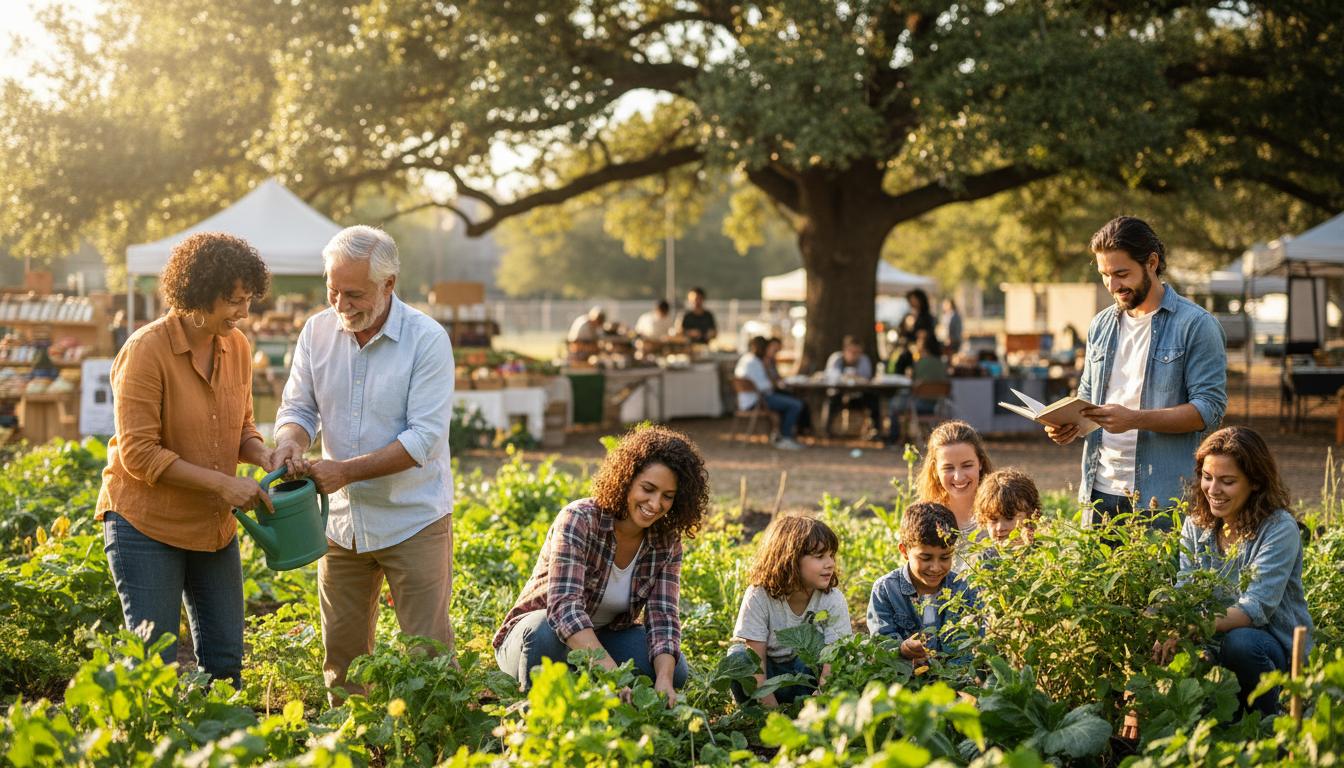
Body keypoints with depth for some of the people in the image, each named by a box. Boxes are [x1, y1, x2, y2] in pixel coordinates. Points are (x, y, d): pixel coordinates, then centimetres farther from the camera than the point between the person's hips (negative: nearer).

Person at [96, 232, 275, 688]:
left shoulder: (236, 347, 2)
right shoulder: (146, 352, -17)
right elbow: (138, 454, -20)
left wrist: (264, 458, -8)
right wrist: (222, 483, -23)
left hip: (214, 526, 6)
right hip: (145, 525, -6)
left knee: (225, 661, 9)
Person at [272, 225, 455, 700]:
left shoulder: (427, 340, -13)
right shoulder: (317, 331, 2)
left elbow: (424, 438, -19)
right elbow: (298, 408, 6)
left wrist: (345, 471, -25)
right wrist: (291, 438, -19)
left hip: (413, 519, -5)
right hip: (342, 519, 5)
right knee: (341, 651, 11)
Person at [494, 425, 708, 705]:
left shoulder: (667, 541, -6)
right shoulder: (579, 520, -24)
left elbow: (662, 616, -15)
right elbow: (564, 607, -38)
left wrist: (664, 680, -37)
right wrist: (610, 671, -52)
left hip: (601, 641, 5)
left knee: (674, 669, -22)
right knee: (548, 630, -39)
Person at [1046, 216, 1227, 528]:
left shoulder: (1196, 325, -5)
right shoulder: (1101, 325, 14)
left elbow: (1210, 409, -11)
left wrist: (1135, 419, -21)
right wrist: (1069, 425, 1)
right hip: (1100, 490, 5)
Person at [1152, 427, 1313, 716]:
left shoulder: (1280, 529, -15)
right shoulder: (1196, 525, 4)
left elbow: (1257, 608, -26)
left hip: (1279, 648, -4)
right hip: (1217, 640, 4)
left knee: (1239, 641, -36)